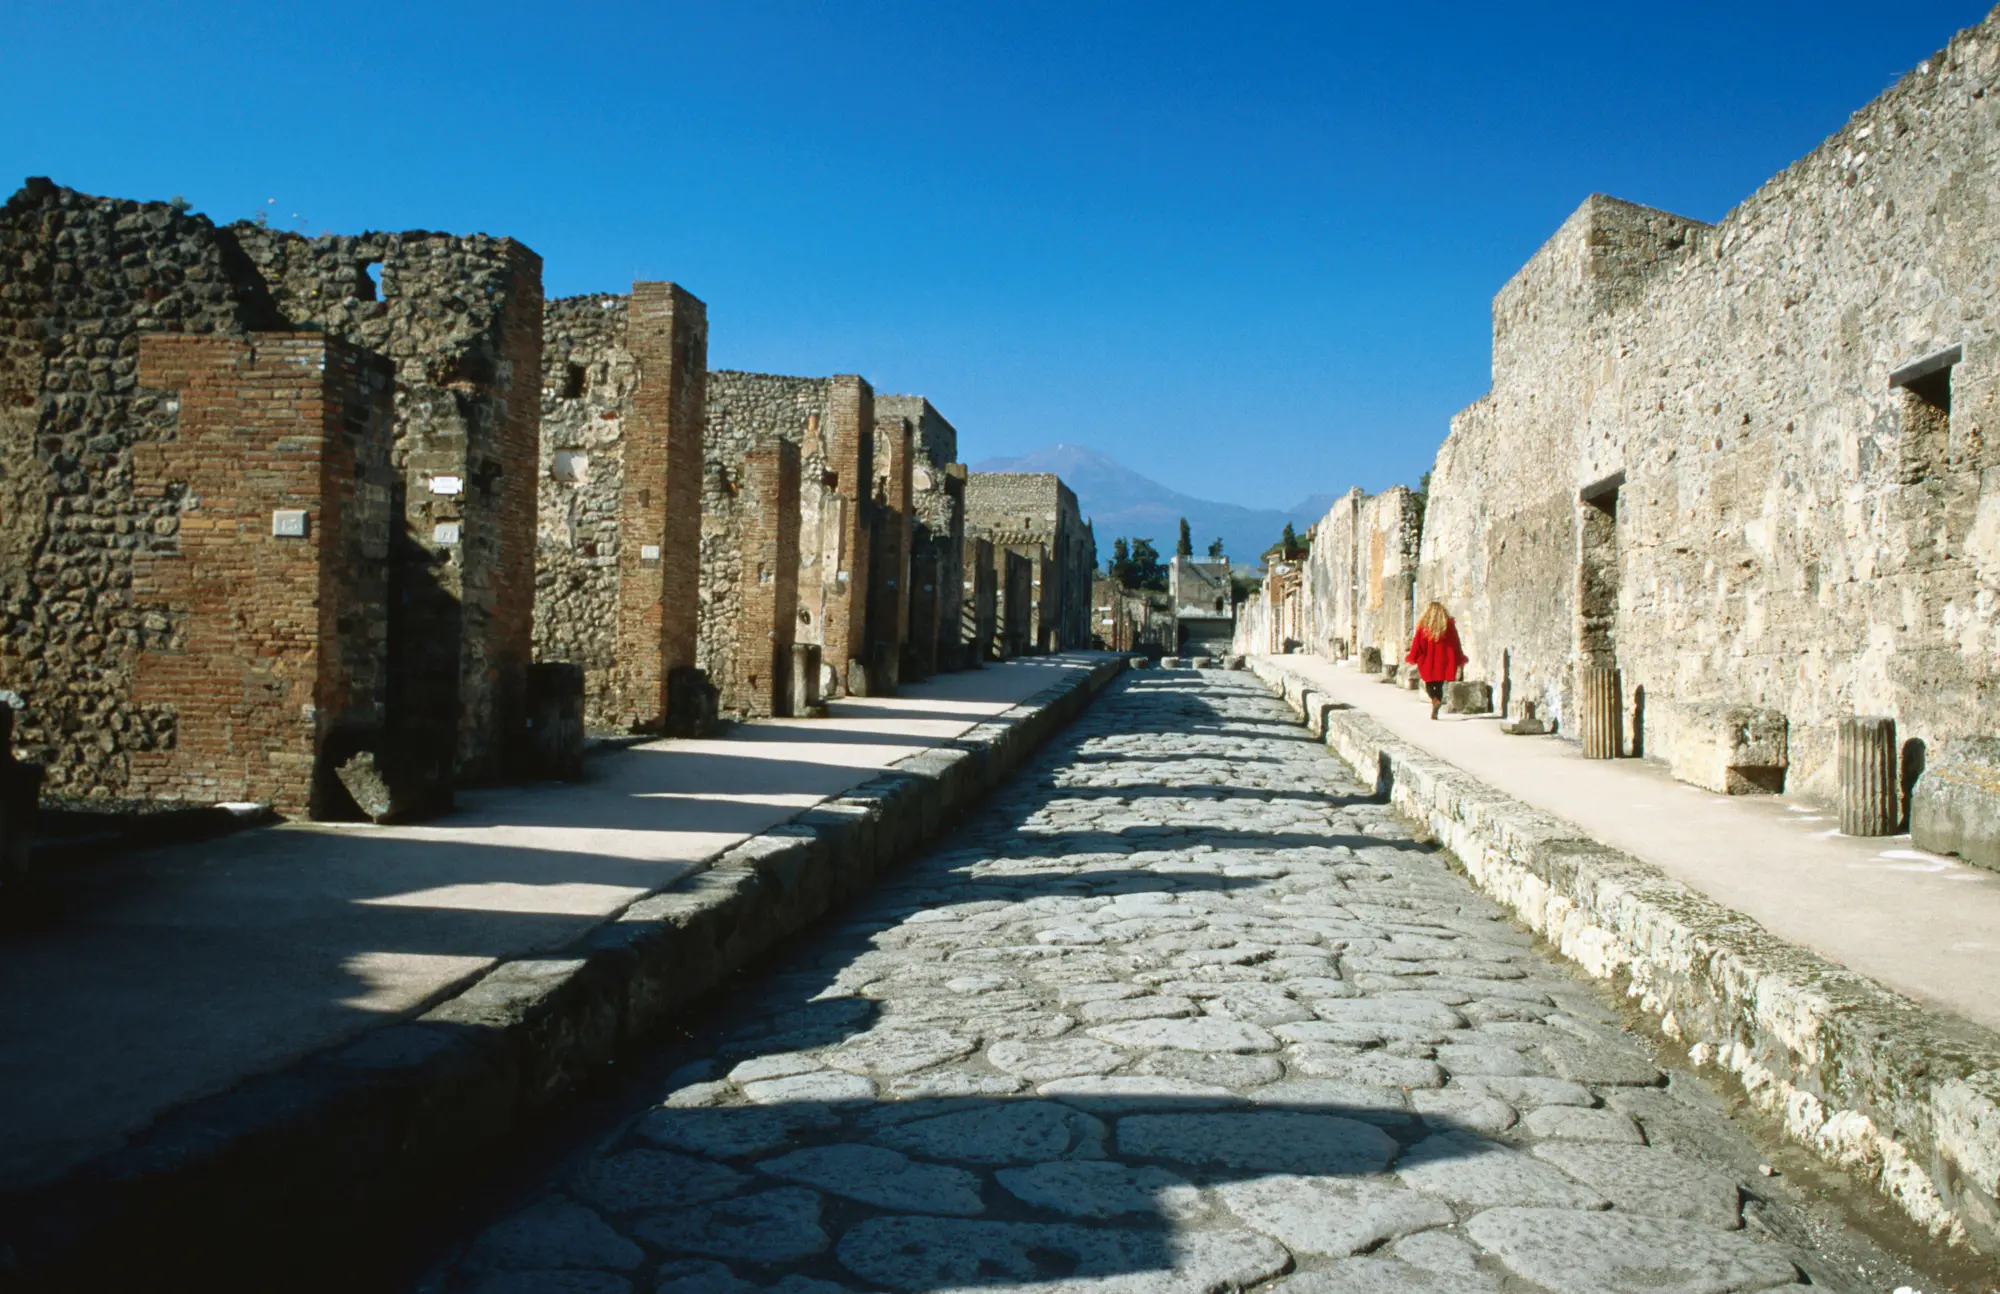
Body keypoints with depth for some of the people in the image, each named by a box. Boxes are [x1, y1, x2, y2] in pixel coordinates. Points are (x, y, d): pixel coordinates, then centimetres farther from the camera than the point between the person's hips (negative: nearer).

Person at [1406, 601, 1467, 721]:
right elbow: (1456, 645, 4)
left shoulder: (1423, 626, -6)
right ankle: (1435, 712, 3)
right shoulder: (1449, 626, -1)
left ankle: (1435, 699, -19)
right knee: (1439, 686, 11)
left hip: (1427, 663, -1)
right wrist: (1460, 661, 14)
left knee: (1429, 684, 12)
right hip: (1443, 663, 1)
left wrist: (1412, 658, 13)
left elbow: (1417, 645, -2)